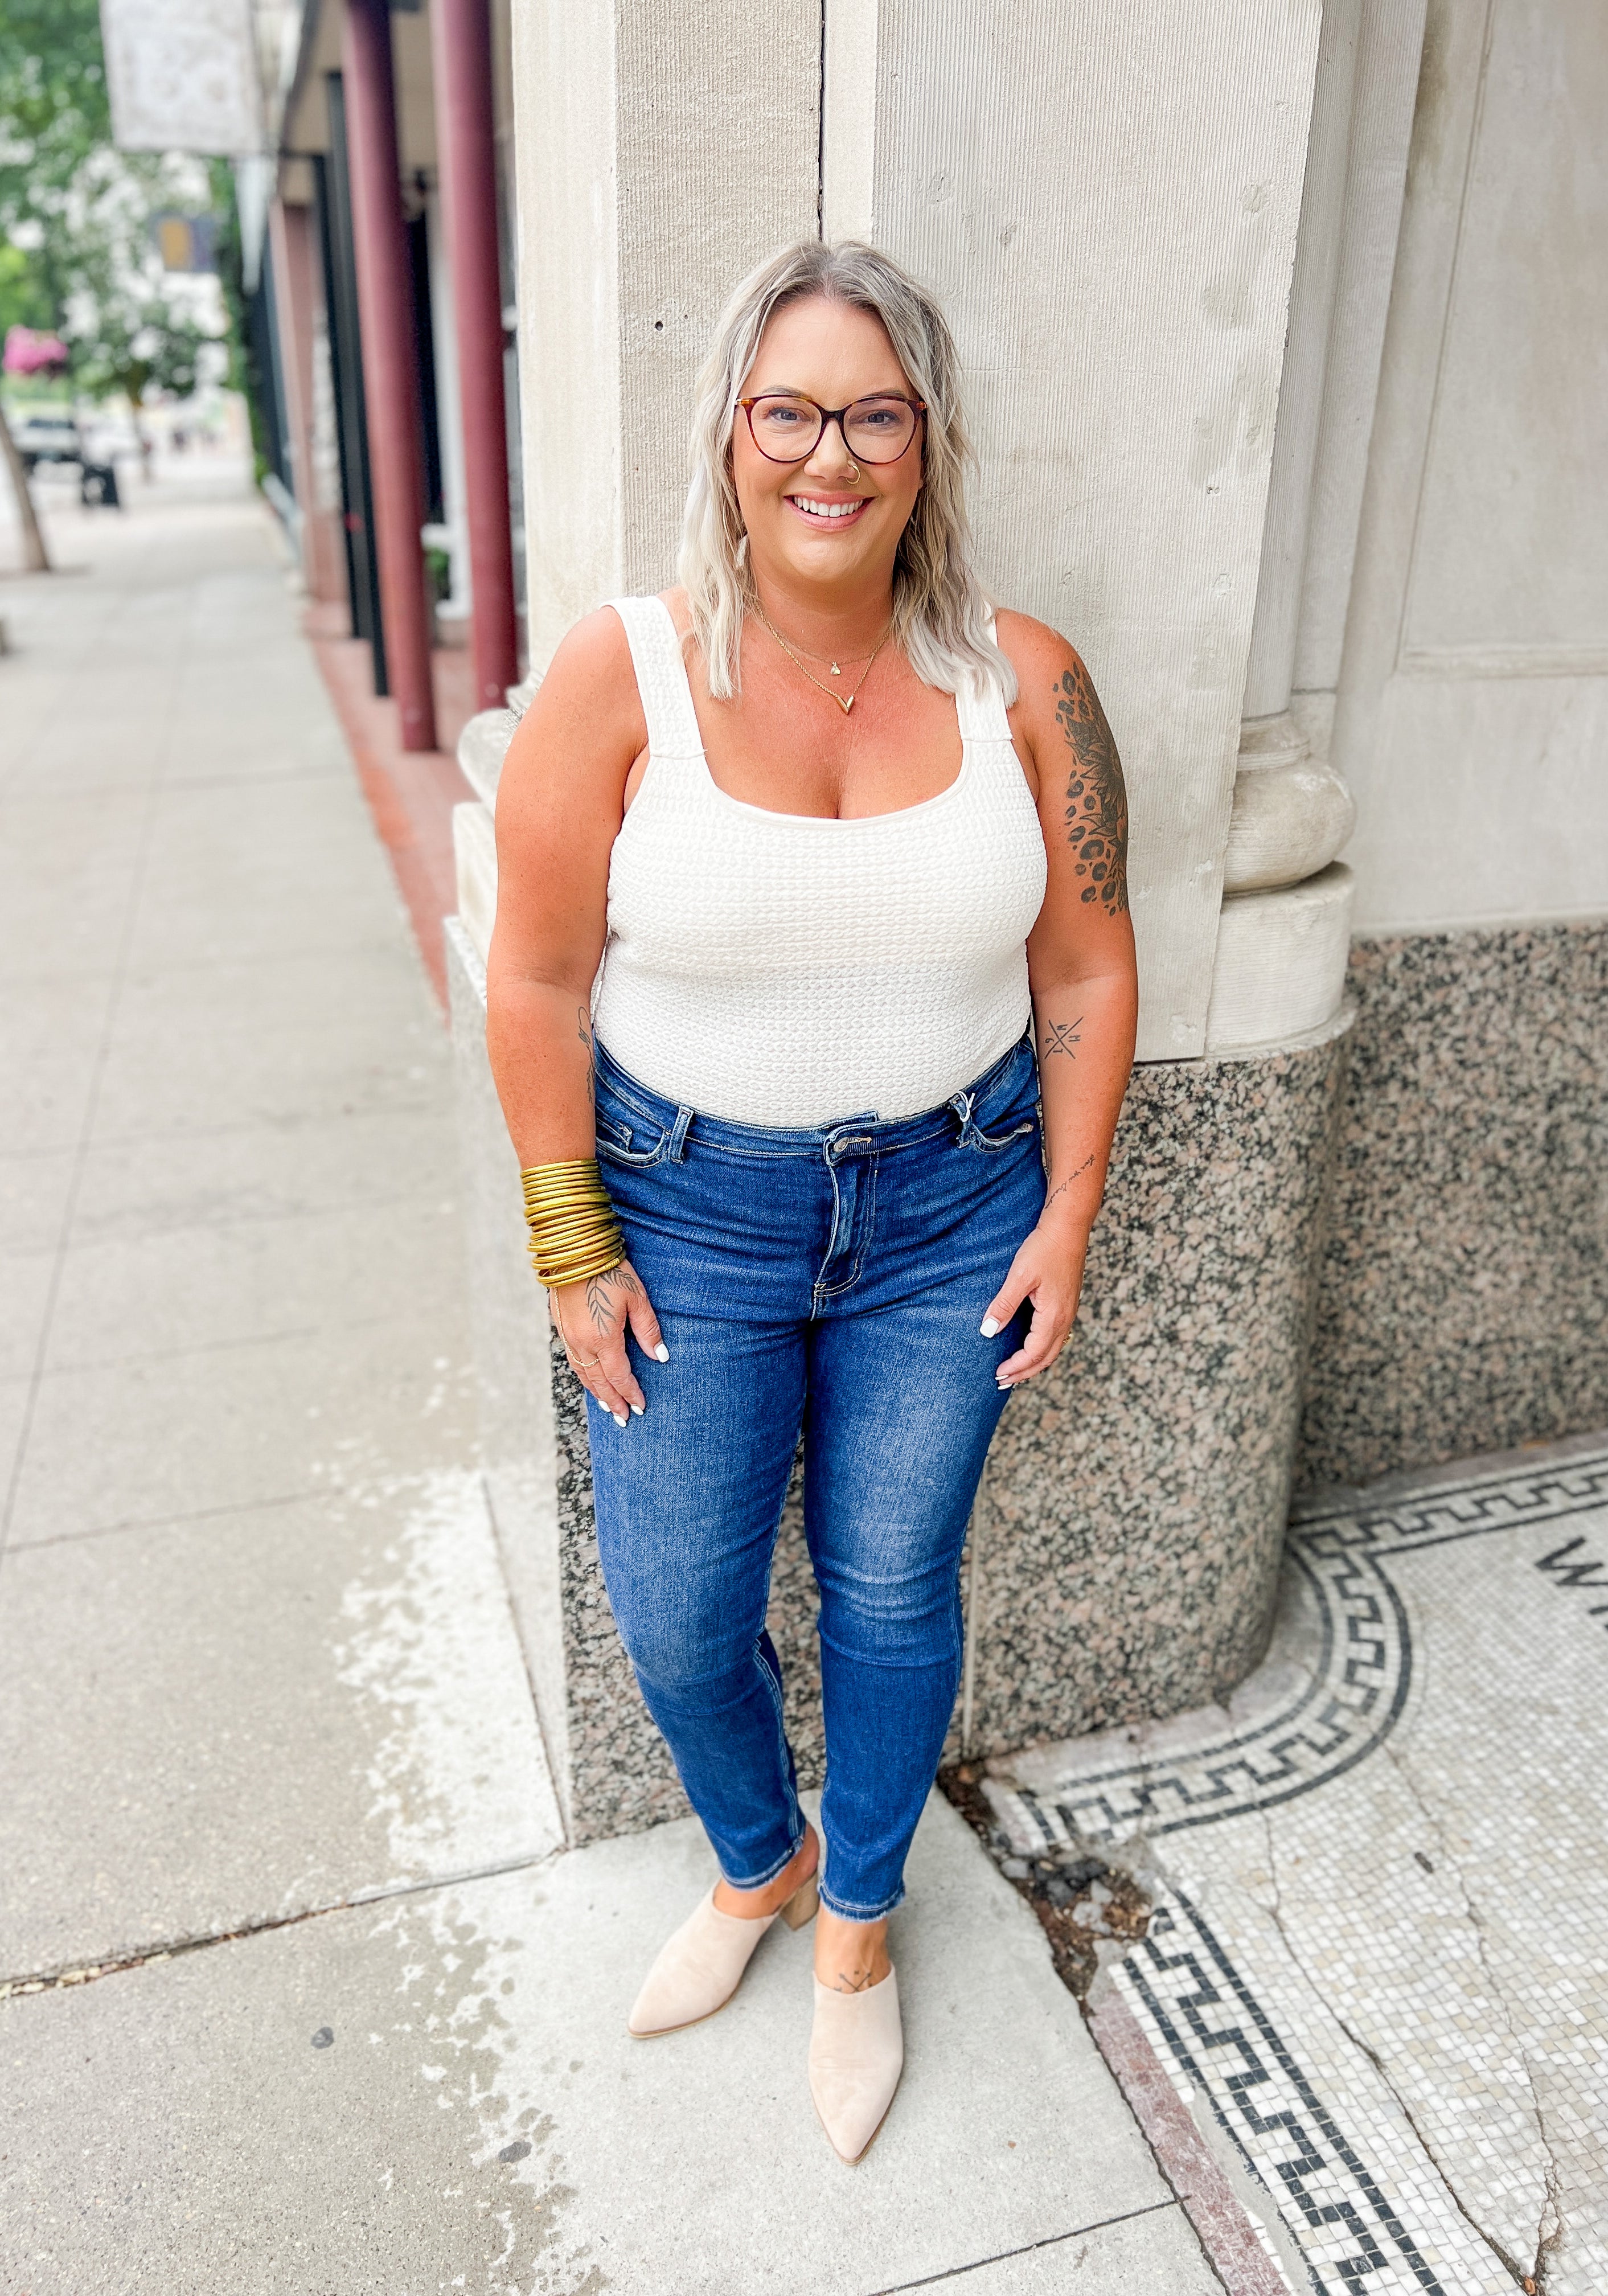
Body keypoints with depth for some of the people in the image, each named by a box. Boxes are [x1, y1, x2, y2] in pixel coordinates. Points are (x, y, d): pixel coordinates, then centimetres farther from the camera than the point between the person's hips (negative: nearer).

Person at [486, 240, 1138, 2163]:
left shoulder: (1021, 683, -6)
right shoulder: (620, 675, -11)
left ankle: (858, 1920, 43)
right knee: (675, 1616, 10)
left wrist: (1067, 1215, -2)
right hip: (687, 1209, 0)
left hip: (949, 1208, 1)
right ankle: (756, 1861, 45)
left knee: (893, 1592, 14)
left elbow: (1086, 967, 1)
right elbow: (538, 981, -8)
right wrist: (572, 1248, -7)